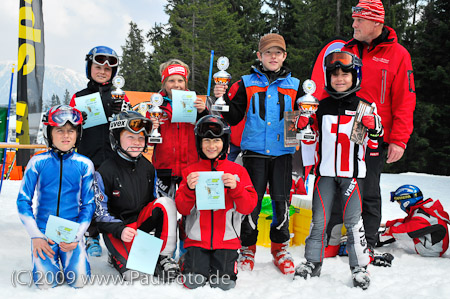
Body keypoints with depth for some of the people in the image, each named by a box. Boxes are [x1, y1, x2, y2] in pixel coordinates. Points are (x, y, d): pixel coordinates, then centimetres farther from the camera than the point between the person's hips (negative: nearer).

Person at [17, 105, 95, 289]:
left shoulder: (84, 165, -1)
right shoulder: (38, 162, -3)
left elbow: (88, 204, 3)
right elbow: (23, 201, 0)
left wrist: (76, 236, -9)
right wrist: (36, 236, -9)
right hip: (43, 232, 0)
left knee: (78, 280, -15)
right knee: (46, 282, -17)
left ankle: (66, 257, 18)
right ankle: (49, 259, 18)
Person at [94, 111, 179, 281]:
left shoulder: (147, 167, 3)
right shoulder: (106, 171, -13)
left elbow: (154, 199, 11)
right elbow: (100, 212, -12)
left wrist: (166, 221, -7)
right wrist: (120, 230, -26)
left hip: (142, 220, 5)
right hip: (116, 228, -5)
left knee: (166, 202, -24)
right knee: (131, 273, -25)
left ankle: (163, 257, -13)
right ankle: (118, 254, 12)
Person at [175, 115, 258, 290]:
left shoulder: (237, 171, 3)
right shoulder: (191, 171, 6)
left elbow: (248, 208, -3)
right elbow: (182, 209, 2)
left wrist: (235, 187, -20)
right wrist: (189, 189, -17)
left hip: (227, 240, 0)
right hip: (196, 240, 1)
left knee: (223, 283, -14)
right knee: (193, 281, -15)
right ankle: (190, 260, 16)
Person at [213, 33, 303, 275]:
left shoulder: (294, 85, 8)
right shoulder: (246, 83, 6)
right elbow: (233, 118, 5)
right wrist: (223, 99, -10)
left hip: (283, 153, 1)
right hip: (254, 152, -1)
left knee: (281, 200, 4)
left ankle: (280, 247, 22)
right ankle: (247, 248, 17)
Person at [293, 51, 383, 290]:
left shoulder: (365, 106, 1)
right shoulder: (321, 106, 6)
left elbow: (373, 144, 3)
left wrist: (373, 127, -17)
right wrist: (304, 121, -6)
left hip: (352, 173, -2)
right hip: (325, 172, 2)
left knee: (353, 220, -4)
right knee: (319, 219, 5)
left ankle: (359, 267, 9)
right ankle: (312, 262, 19)